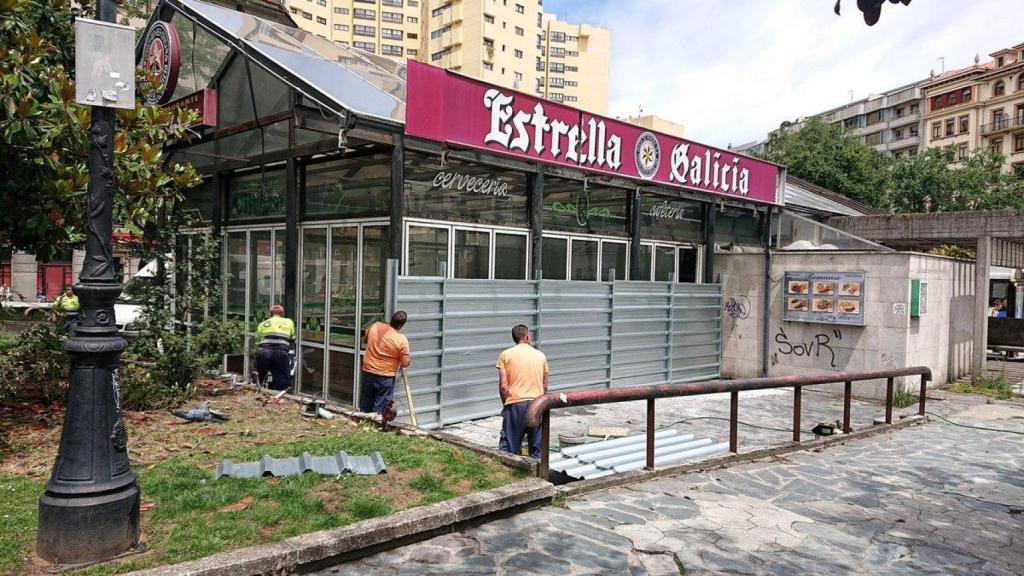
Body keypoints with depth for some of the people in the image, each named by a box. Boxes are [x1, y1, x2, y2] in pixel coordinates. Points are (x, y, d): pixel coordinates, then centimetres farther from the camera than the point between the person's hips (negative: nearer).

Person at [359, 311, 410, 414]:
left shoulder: (375, 326, -6)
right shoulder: (402, 340, -18)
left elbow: (366, 339, 15)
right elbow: (405, 363, -13)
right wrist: (409, 362, 8)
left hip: (368, 372, 4)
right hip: (385, 377, -4)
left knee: (364, 408, 17)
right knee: (378, 410, 8)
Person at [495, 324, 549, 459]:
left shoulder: (505, 354, 2)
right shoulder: (541, 355, 11)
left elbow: (503, 385, -4)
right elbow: (545, 386, 14)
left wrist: (506, 404, 9)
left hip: (516, 404, -3)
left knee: (508, 448, 3)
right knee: (537, 448, 11)